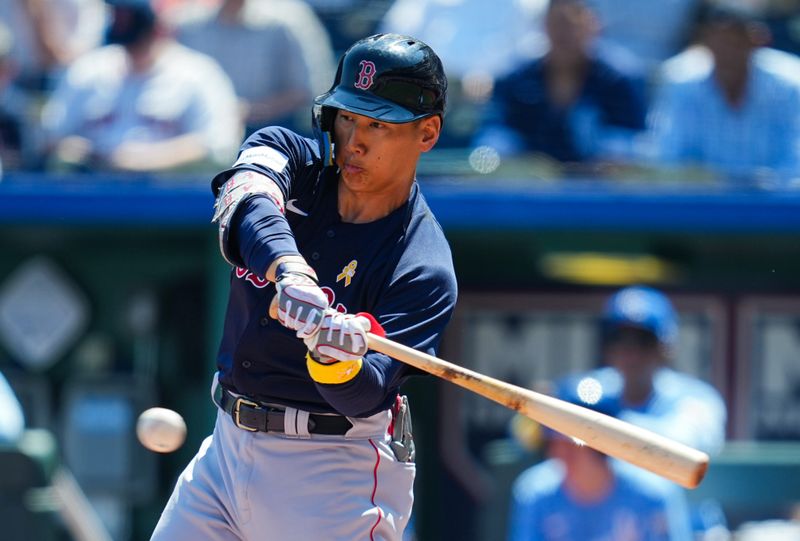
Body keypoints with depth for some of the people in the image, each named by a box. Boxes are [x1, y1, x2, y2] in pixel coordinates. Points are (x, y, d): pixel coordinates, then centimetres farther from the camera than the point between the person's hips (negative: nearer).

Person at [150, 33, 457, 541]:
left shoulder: (424, 272, -15)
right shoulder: (288, 154, -3)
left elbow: (365, 398, -24)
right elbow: (248, 200, -26)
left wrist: (338, 360, -47)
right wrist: (287, 267, -46)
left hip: (337, 474, -5)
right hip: (229, 446, 5)